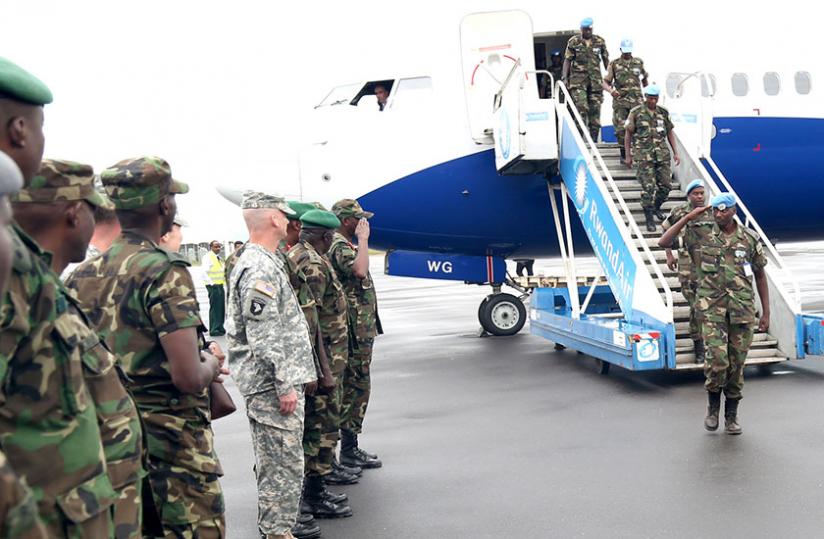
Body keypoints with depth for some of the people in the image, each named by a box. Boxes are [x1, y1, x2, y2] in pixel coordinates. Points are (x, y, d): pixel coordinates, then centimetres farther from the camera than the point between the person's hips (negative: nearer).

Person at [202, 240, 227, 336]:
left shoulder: (219, 258, 16)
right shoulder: (207, 257, -9)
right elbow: (205, 272, -15)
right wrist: (211, 283, -18)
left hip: (220, 285, 8)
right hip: (213, 286, -8)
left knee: (221, 307, 11)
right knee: (214, 308, -7)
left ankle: (220, 327, 20)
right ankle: (213, 330, -2)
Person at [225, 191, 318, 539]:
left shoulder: (261, 261, 15)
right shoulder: (261, 269, -18)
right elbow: (264, 337, -22)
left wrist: (303, 373, 22)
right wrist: (285, 385, -20)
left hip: (269, 383, 11)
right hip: (272, 385, -11)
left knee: (274, 459, 19)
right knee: (283, 462, -3)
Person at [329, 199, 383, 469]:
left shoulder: (345, 245, 18)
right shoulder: (340, 246, -15)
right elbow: (360, 270, -35)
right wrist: (363, 239, -25)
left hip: (361, 328, 11)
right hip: (356, 330, -11)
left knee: (354, 387, 14)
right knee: (357, 387, -6)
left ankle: (350, 446, 21)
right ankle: (349, 450, 0)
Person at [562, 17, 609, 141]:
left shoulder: (600, 42, 9)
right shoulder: (573, 42, 3)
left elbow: (606, 60, 14)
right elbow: (567, 60, 3)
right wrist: (564, 78, -6)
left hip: (595, 79, 3)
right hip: (578, 79, -3)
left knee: (595, 109, 2)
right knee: (581, 107, -17)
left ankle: (594, 141, 8)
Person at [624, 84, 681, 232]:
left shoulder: (663, 113, 9)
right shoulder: (636, 113, -2)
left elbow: (669, 133, 16)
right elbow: (628, 135, 1)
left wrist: (675, 152, 11)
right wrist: (628, 156, -2)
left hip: (662, 154, 4)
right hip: (644, 155, -4)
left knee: (665, 185, 5)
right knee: (648, 187, -8)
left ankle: (656, 208, 31)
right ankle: (649, 219, 1)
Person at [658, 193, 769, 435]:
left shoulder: (750, 239, 6)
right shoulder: (702, 236, 3)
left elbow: (760, 276, 12)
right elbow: (665, 240, -1)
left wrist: (766, 312, 10)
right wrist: (688, 218, -8)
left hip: (742, 310, 2)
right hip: (712, 308, -2)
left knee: (736, 363, 6)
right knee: (717, 360, -14)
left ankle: (732, 415, 21)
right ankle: (713, 406, 12)